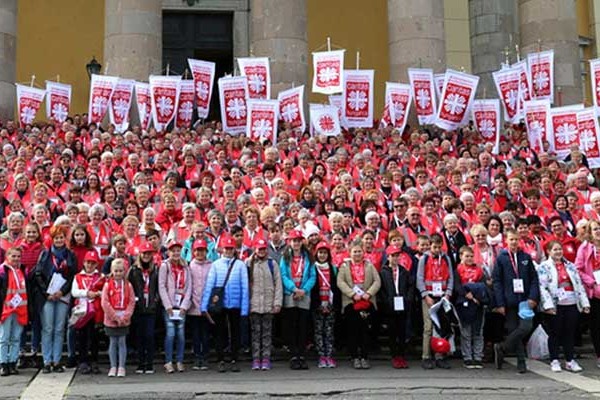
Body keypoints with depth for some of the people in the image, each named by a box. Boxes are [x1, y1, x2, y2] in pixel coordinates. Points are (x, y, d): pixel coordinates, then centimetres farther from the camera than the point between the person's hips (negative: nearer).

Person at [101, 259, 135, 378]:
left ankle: (121, 367, 8)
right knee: (113, 342, 7)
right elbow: (105, 303, -7)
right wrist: (115, 317, -11)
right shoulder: (108, 284, -1)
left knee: (122, 342, 3)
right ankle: (113, 367, 14)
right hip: (111, 320, 0)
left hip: (124, 320, 1)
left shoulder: (128, 285, 3)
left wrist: (125, 316, -10)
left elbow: (132, 302, 0)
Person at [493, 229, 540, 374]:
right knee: (513, 330, 2)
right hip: (509, 301, -1)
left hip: (525, 300, 2)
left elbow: (534, 278, 8)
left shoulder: (526, 257, 9)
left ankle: (501, 348, 2)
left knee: (526, 327, -13)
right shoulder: (501, 258, 3)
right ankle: (521, 361, 15)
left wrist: (533, 297, -6)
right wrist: (500, 304, -7)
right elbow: (497, 282, -1)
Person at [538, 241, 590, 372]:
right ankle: (554, 361, 11)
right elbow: (543, 287, -10)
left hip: (572, 304, 4)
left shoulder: (570, 266, 14)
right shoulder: (544, 267, -2)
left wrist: (584, 303, 7)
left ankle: (569, 361, 16)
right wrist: (548, 305, -18)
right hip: (555, 305, -4)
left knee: (570, 333, 8)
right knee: (555, 333, 3)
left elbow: (579, 285, 13)